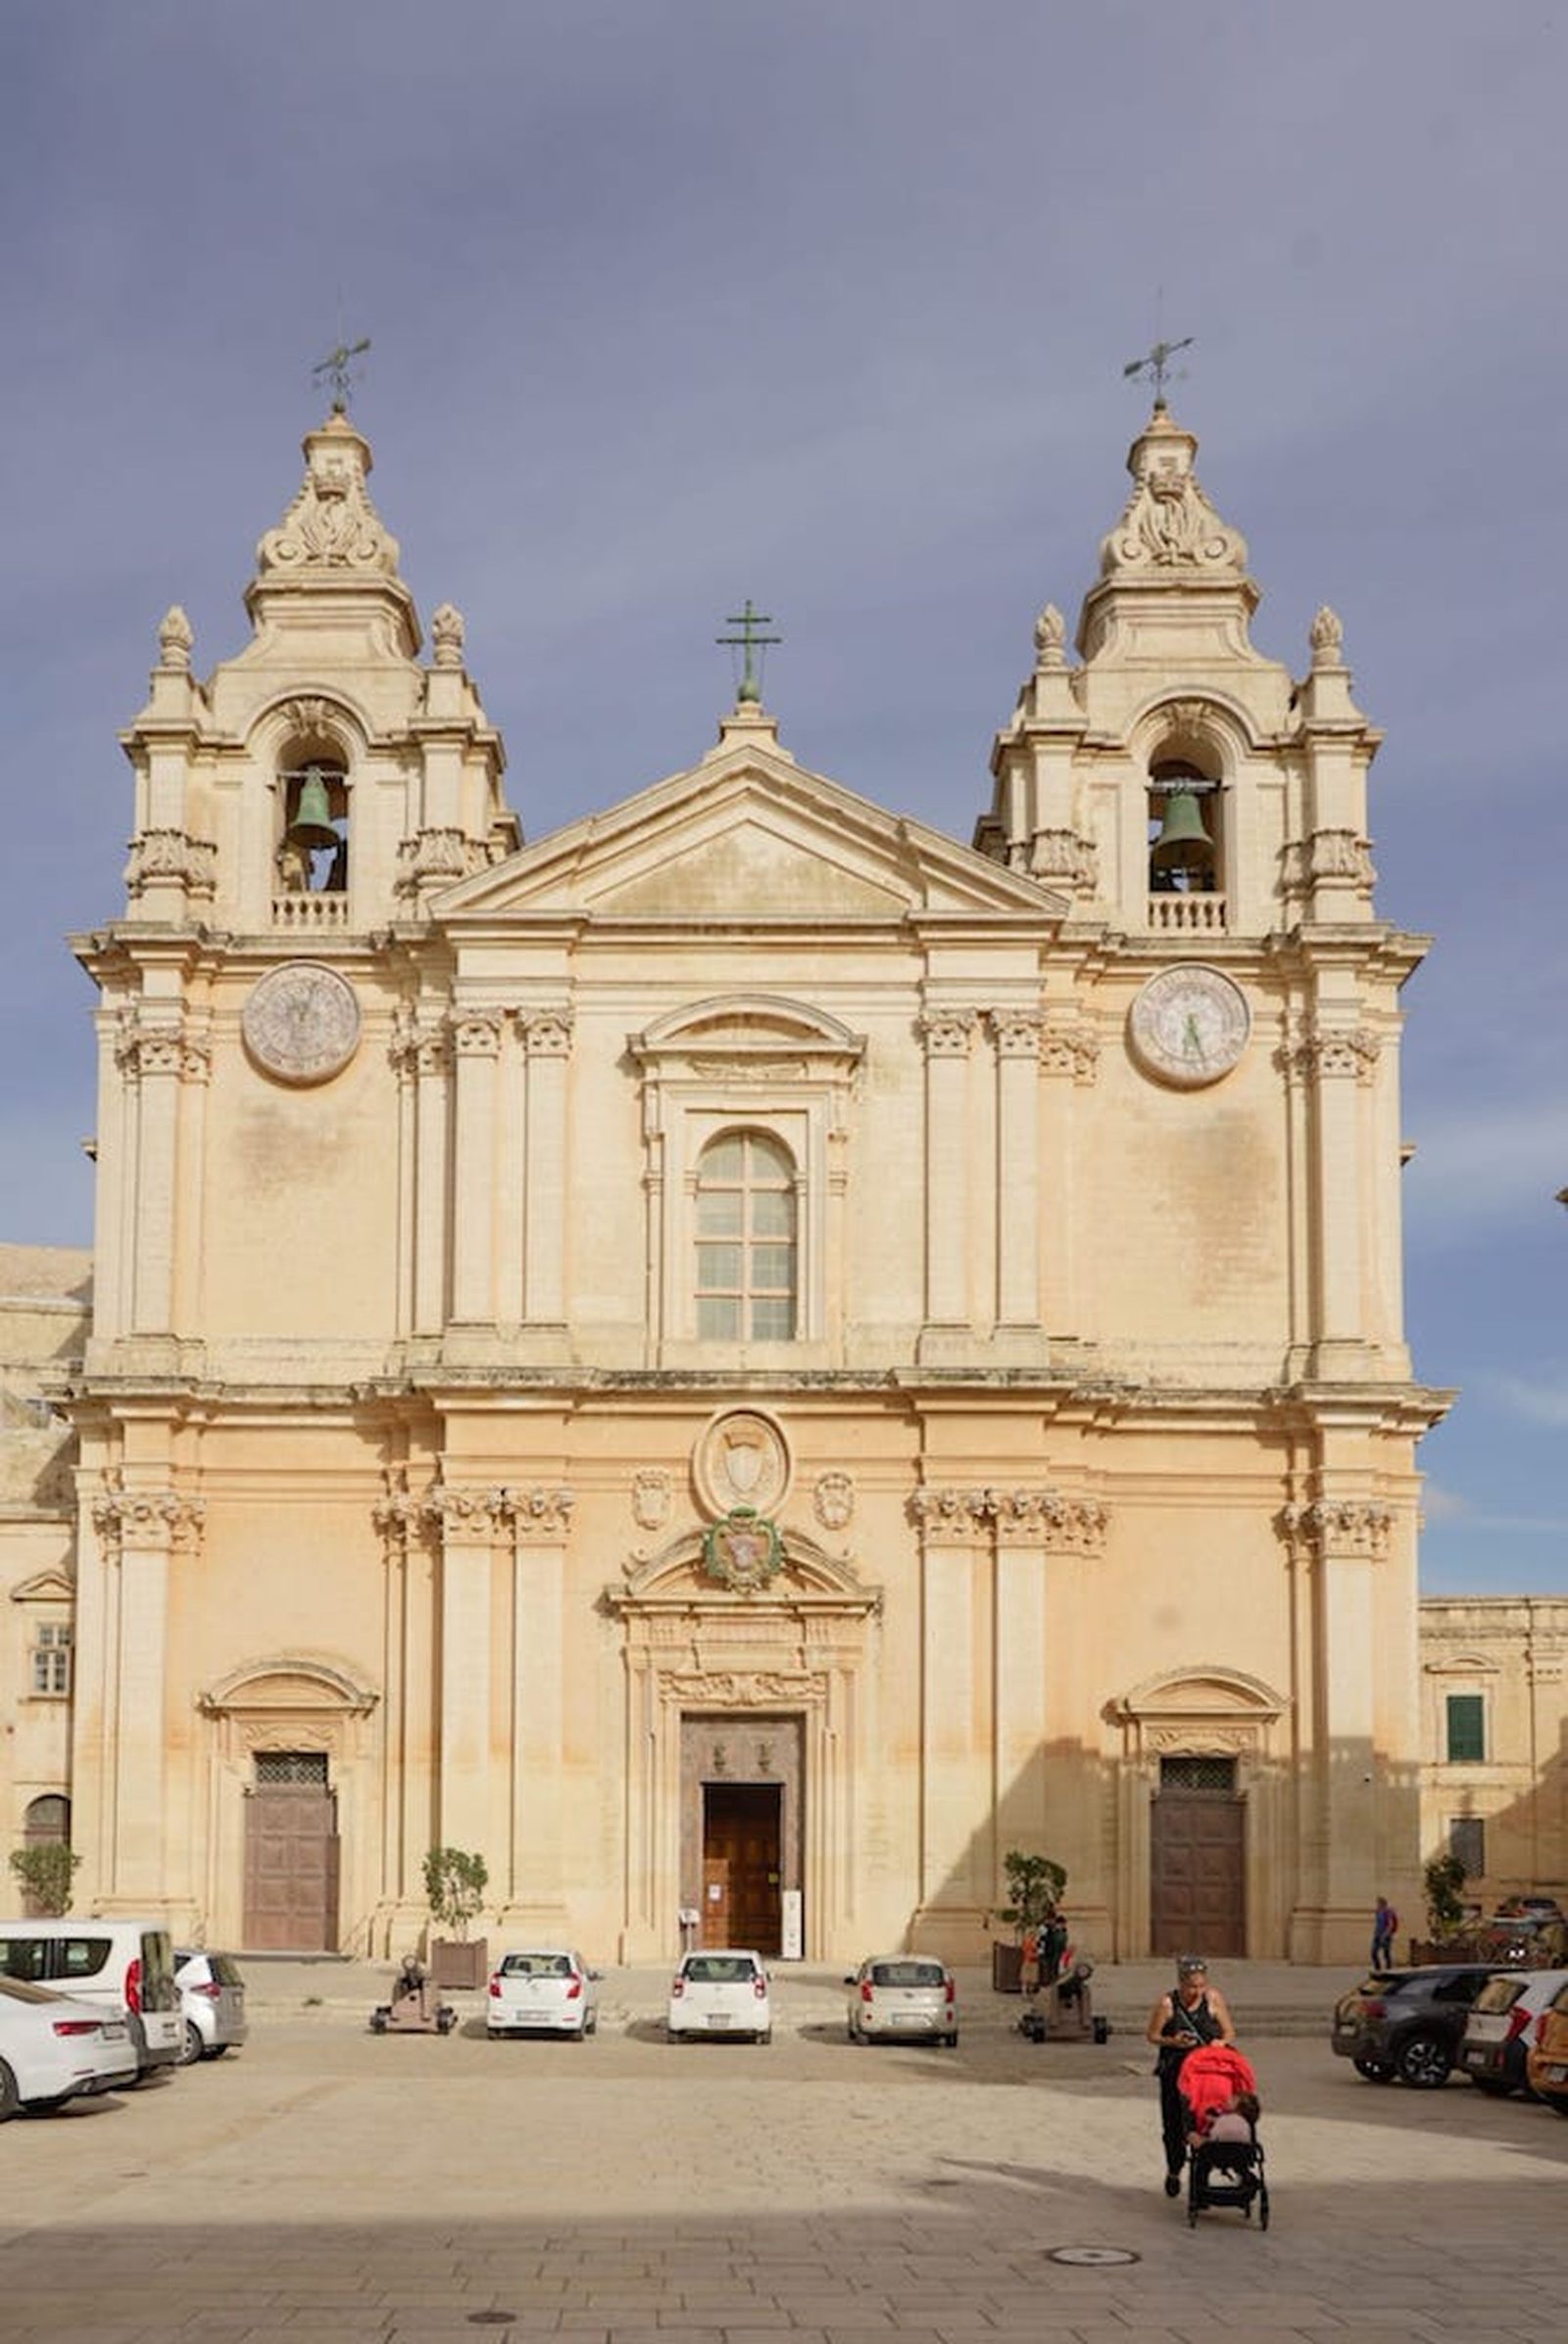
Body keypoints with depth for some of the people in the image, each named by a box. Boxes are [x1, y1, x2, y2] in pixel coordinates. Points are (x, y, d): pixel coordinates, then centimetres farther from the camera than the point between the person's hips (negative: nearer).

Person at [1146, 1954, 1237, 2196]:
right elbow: (1151, 2035, 1)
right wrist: (1172, 2041, -17)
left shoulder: (1213, 1998, -3)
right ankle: (1174, 2171, 31)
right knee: (1173, 2124, 7)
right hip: (1174, 2070, 0)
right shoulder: (1167, 2003, -8)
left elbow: (1229, 2032, 4)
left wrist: (1221, 2043, -17)